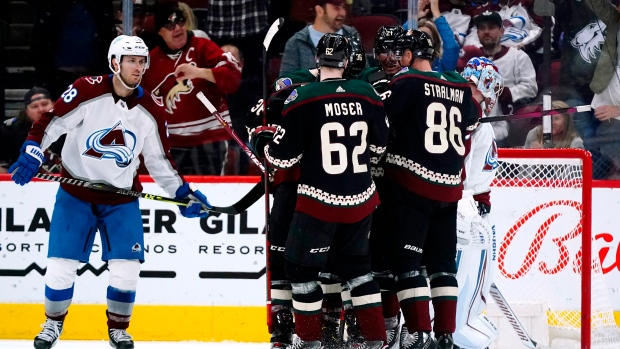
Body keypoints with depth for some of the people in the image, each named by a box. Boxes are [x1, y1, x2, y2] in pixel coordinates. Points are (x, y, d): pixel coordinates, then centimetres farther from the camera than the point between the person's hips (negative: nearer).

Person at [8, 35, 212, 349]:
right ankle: (53, 323, 21)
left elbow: (159, 160, 7)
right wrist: (31, 155, -27)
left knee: (126, 270, -7)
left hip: (121, 198, 2)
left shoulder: (150, 112, -3)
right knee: (61, 265, -4)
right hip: (75, 192, -2)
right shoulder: (86, 92, -15)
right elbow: (50, 122, -13)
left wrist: (183, 193, 0)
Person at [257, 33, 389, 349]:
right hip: (361, 201, 5)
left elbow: (282, 156, -9)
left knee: (300, 264, 12)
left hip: (318, 202, -5)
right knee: (355, 263, 20)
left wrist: (266, 148, 13)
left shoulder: (303, 98, -13)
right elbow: (379, 146, 13)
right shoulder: (367, 96, -1)